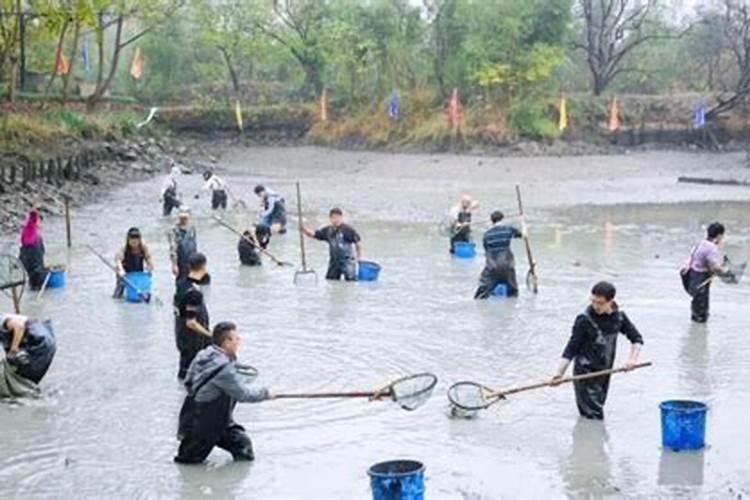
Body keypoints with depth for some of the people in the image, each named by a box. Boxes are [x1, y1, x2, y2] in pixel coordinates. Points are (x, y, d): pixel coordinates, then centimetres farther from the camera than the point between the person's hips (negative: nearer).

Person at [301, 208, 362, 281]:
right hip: (334, 262, 6)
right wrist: (303, 229, -8)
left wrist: (359, 257, -4)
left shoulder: (348, 229, -13)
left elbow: (358, 241, -7)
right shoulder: (327, 231, 5)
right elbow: (313, 234, 8)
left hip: (347, 261, -6)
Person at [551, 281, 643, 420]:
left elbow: (637, 338, 9)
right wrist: (560, 373, -19)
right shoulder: (585, 320, -14)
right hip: (585, 373, -5)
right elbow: (571, 348, -12)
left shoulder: (618, 317, 0)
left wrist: (632, 358, -8)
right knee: (594, 416, -11)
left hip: (604, 374, 5)